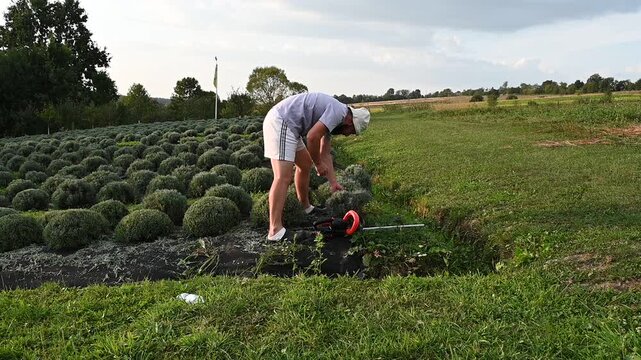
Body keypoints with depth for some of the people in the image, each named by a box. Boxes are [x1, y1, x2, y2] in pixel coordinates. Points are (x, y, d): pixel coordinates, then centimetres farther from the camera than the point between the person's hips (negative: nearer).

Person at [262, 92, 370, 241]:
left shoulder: (331, 119, 19)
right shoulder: (338, 112, -11)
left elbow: (325, 154, 22)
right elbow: (312, 137, -20)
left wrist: (333, 183, 18)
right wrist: (318, 164, -5)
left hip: (287, 126, 11)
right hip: (280, 122, -11)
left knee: (305, 165, 23)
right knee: (283, 177, -16)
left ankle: (306, 207, 39)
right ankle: (275, 230, -19)